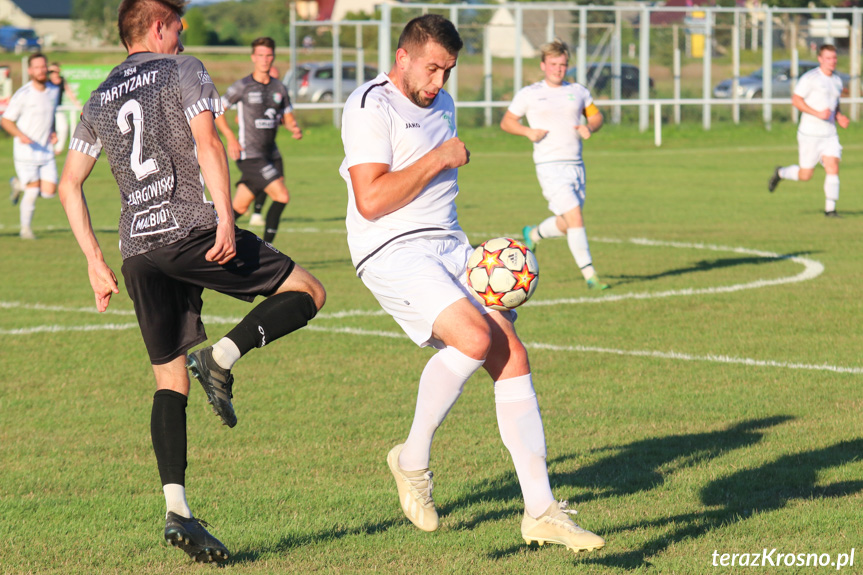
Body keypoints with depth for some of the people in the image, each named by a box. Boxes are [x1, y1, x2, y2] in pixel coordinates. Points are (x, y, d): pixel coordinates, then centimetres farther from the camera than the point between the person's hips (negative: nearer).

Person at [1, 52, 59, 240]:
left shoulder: (53, 91, 6)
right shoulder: (23, 94, -12)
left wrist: (52, 133, 5)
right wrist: (20, 135, -24)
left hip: (46, 151, 5)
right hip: (26, 152, -5)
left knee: (49, 191, -3)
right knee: (33, 191, -6)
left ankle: (19, 184, 27)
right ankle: (26, 228, 16)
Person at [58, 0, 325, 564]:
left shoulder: (100, 99, 22)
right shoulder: (183, 71, 6)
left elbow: (69, 184, 20)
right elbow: (207, 145, -10)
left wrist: (96, 263, 22)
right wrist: (225, 217, -18)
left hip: (137, 247, 6)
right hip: (190, 227, -6)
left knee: (170, 383, 7)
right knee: (308, 292, 5)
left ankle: (177, 510, -6)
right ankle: (221, 356, -17)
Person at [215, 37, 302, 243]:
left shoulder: (279, 88, 11)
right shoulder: (242, 86, -6)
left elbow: (288, 117, 18)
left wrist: (295, 128, -5)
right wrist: (231, 139, -9)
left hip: (271, 154, 6)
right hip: (250, 155, -6)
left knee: (240, 207, 7)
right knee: (282, 196, -16)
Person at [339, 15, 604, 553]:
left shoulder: (442, 105, 20)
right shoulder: (371, 106, -9)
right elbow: (371, 200, -19)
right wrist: (440, 158, -13)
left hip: (449, 247, 8)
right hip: (392, 251, -8)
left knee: (512, 356, -7)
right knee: (474, 337, -28)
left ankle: (541, 510, -5)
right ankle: (413, 461, -7)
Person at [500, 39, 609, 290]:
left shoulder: (578, 92, 12)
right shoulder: (529, 94, 3)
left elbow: (596, 116, 23)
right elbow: (506, 122, 9)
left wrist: (590, 127, -1)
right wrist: (528, 131, -10)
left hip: (576, 165, 5)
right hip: (550, 166, -5)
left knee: (566, 226, 10)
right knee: (575, 218, -16)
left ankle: (533, 234, 42)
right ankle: (589, 275, -12)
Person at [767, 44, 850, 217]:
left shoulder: (837, 80, 12)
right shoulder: (810, 78, -10)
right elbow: (795, 100, -13)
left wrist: (839, 117, 5)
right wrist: (818, 113, -22)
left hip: (829, 134, 5)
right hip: (810, 133, -5)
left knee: (833, 169, -10)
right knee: (805, 175, 1)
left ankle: (830, 209, -3)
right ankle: (780, 173, 30)